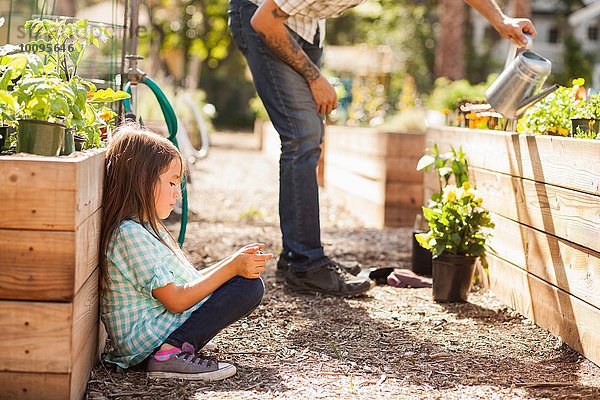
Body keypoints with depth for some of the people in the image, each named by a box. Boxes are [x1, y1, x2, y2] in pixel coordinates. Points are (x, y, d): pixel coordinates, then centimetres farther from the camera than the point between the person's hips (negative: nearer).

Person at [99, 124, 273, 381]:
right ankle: (170, 354, -21)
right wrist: (231, 268, -15)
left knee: (249, 282, 14)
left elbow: (184, 281, 15)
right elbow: (176, 300, -19)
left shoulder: (147, 226, 15)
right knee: (248, 287, -14)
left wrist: (233, 263, 5)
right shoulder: (130, 234, -18)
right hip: (144, 338, -11)